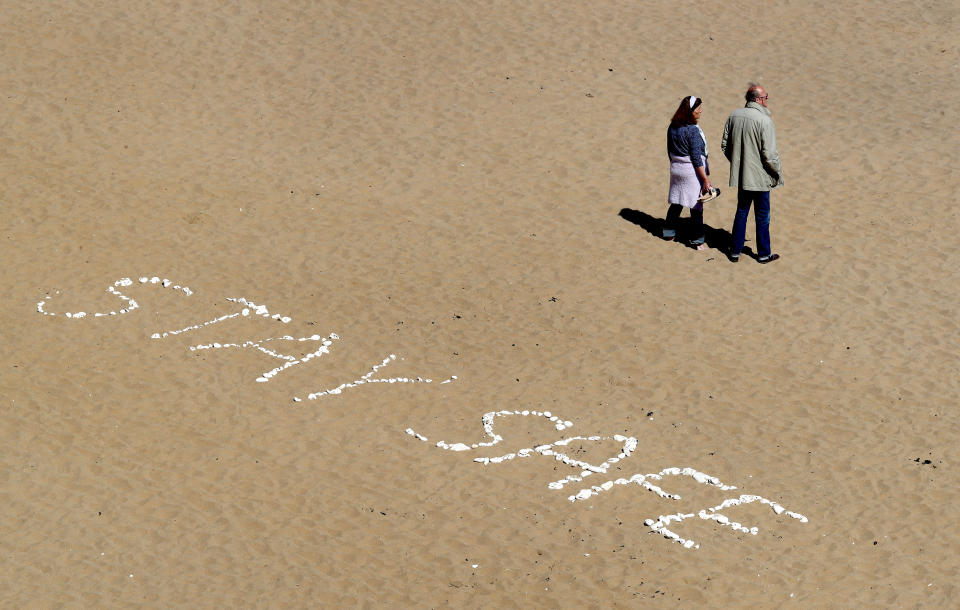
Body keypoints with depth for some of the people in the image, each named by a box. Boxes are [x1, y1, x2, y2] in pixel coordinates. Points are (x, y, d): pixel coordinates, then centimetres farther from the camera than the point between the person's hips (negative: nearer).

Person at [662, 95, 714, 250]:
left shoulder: (672, 127, 2)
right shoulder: (693, 130, -19)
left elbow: (670, 151, 11)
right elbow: (696, 157, -19)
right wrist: (706, 179, -15)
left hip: (676, 168, 7)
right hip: (692, 170, -7)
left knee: (676, 203, 19)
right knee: (696, 207, 2)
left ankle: (669, 233, 30)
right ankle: (698, 241, 8)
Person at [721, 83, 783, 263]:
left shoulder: (734, 116, -1)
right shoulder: (764, 120, -20)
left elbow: (724, 145, 7)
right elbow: (769, 153, -19)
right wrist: (778, 173, -4)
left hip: (741, 175, 5)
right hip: (760, 177, -5)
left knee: (741, 213, 18)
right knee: (762, 217, 9)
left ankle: (735, 251, 22)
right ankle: (763, 254, 20)